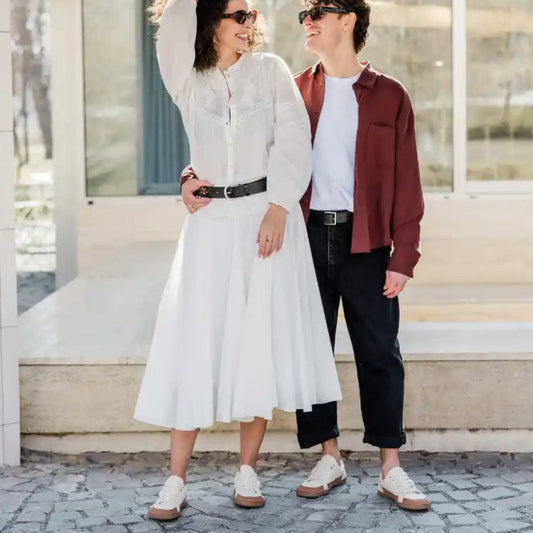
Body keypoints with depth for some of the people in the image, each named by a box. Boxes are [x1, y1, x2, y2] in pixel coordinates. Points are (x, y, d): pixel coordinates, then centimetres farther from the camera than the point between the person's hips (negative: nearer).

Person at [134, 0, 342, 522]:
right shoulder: (187, 82, 8)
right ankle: (176, 480, 0)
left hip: (269, 218, 0)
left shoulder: (270, 70, 6)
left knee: (261, 344, -1)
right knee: (194, 346, -3)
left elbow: (293, 139, -3)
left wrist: (278, 209, -14)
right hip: (211, 225, 1)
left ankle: (248, 470, 9)